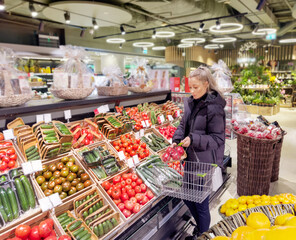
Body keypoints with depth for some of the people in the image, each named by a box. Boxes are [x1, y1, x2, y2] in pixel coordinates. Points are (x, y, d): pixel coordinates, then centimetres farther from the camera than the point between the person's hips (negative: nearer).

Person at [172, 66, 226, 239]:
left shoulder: (214, 108, -18)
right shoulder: (190, 102, 3)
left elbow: (217, 139, -16)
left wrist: (193, 139, -26)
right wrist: (176, 140, -4)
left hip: (204, 162, -7)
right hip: (190, 157, 8)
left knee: (200, 200, 8)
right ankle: (201, 224, 47)